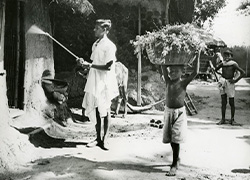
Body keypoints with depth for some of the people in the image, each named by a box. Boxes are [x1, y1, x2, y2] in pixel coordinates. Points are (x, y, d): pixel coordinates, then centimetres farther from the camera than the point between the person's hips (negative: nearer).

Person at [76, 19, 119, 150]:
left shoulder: (109, 46, -11)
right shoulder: (95, 44, 13)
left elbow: (108, 67, -17)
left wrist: (89, 64, -17)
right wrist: (84, 63, -1)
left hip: (104, 83, -7)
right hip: (93, 82, 7)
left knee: (105, 110, 2)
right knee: (94, 110, 8)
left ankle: (105, 139, 13)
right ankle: (98, 138, 18)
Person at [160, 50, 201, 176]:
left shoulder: (183, 83, -8)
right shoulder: (168, 81, 3)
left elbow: (195, 72, -16)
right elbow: (163, 68, 0)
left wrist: (197, 57, -14)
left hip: (179, 112, -5)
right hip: (168, 111, 5)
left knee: (175, 139, -6)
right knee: (170, 138, 14)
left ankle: (174, 165, 0)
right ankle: (177, 158, 36)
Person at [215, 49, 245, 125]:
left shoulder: (233, 64, -7)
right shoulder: (222, 64, 6)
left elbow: (243, 72, -10)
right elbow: (216, 69, 26)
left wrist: (235, 80, -10)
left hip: (230, 83, -4)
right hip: (223, 83, 4)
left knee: (231, 103, 3)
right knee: (223, 102, 6)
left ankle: (232, 119, 14)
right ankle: (223, 119, 11)